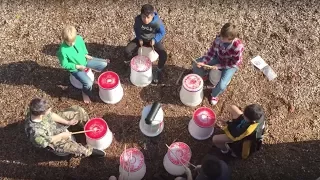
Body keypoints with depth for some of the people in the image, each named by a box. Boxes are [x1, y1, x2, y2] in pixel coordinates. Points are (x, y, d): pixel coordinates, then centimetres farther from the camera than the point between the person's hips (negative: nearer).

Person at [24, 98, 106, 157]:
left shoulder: (37, 112, -26)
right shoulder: (35, 132, -42)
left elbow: (51, 115, -7)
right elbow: (47, 141, -23)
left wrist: (67, 122, -7)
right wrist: (61, 135, -14)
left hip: (55, 124, 6)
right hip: (53, 140, -6)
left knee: (78, 110, -3)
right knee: (75, 148, -22)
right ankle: (89, 151, 15)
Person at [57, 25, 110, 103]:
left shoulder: (79, 38, -18)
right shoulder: (63, 50, -32)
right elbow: (64, 65, -19)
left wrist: (86, 55, -6)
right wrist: (78, 66, -23)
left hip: (85, 60, 6)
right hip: (75, 68, -5)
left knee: (104, 64, 2)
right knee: (88, 83, -20)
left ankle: (95, 68, 35)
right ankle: (85, 93, 14)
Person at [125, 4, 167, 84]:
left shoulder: (158, 22, -30)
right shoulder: (138, 19, -22)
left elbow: (162, 32, -12)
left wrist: (155, 39, -26)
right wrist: (139, 38, -12)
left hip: (153, 40, -2)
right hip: (141, 38, 2)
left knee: (163, 54, -25)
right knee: (127, 50, -19)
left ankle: (159, 70, 3)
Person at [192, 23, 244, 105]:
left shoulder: (238, 47, -37)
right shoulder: (219, 38, -25)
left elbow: (234, 63, -23)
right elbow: (212, 51, -12)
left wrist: (219, 66, -26)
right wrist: (203, 62, -23)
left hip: (230, 65, -4)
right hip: (219, 58, 4)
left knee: (222, 86, -23)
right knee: (196, 64, -8)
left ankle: (214, 95, 15)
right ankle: (204, 75, 26)